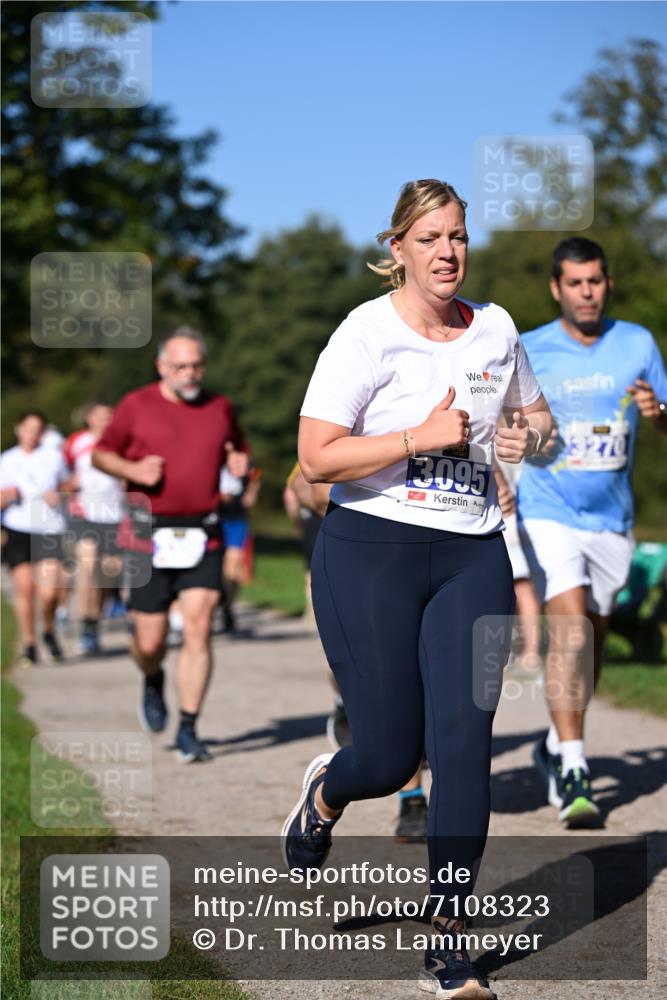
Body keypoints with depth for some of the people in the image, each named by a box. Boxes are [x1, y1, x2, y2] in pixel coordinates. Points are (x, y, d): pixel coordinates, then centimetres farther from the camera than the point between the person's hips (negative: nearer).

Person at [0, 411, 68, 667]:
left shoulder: (54, 456, 7)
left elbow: (65, 485, 21)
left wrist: (57, 495, -1)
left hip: (49, 530, 0)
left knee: (48, 593, -11)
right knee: (24, 586, -6)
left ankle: (49, 632, 18)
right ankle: (28, 645, 9)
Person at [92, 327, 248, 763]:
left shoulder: (220, 408, 9)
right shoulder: (136, 405, 2)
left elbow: (237, 449, 25)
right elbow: (101, 453, 9)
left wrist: (240, 461, 1)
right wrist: (134, 470, -10)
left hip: (202, 536, 1)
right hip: (151, 535, -1)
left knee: (199, 628, -10)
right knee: (150, 640, 1)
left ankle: (189, 731, -2)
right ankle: (153, 682, 38)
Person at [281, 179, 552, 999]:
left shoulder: (495, 329, 8)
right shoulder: (367, 334, -8)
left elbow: (535, 414, 25)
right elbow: (316, 459, -14)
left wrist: (527, 436, 1)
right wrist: (422, 437, -20)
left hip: (473, 557, 4)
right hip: (372, 554, -4)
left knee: (464, 745, -6)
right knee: (388, 756, -1)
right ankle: (324, 793, 37)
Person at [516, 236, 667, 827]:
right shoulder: (528, 353, -3)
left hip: (612, 519, 4)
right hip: (548, 514, -3)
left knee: (593, 639, 13)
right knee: (569, 629, -19)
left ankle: (556, 748, 34)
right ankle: (574, 775, -20)